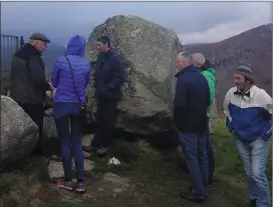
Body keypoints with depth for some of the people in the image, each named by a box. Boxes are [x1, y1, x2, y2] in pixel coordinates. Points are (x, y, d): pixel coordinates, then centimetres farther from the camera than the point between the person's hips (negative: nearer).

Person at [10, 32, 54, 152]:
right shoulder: (33, 56, -17)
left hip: (17, 97, 9)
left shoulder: (18, 54, 13)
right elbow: (38, 79, -25)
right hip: (32, 99, -9)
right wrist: (49, 86, -5)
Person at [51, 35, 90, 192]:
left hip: (61, 104, -3)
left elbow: (54, 83, 3)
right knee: (77, 142, 10)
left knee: (65, 142, 7)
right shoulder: (86, 64, -1)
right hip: (78, 105, 3)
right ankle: (81, 181, 10)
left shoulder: (60, 61, -10)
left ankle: (68, 180, 15)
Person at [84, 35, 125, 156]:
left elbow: (119, 77, -19)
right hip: (100, 94, 7)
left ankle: (106, 145, 18)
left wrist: (107, 88, -19)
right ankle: (96, 143, 25)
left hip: (111, 95, -7)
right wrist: (96, 85, 3)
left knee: (109, 121, 5)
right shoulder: (100, 57, 8)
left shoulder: (115, 58, -15)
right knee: (100, 120, 15)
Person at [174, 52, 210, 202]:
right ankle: (203, 189, 30)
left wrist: (177, 121, -9)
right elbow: (207, 101, 13)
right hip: (201, 124, 8)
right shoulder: (202, 78, 7)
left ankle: (198, 193, 12)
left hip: (188, 126, -8)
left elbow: (179, 104, -25)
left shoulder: (183, 79, -19)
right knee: (202, 157, 16)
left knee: (192, 159, 2)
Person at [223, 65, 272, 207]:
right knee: (249, 173, 16)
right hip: (241, 140, 4)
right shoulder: (231, 93, -9)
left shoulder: (261, 95, -22)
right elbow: (226, 109, 13)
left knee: (258, 174, -9)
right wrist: (232, 126, 10)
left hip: (259, 140, -4)